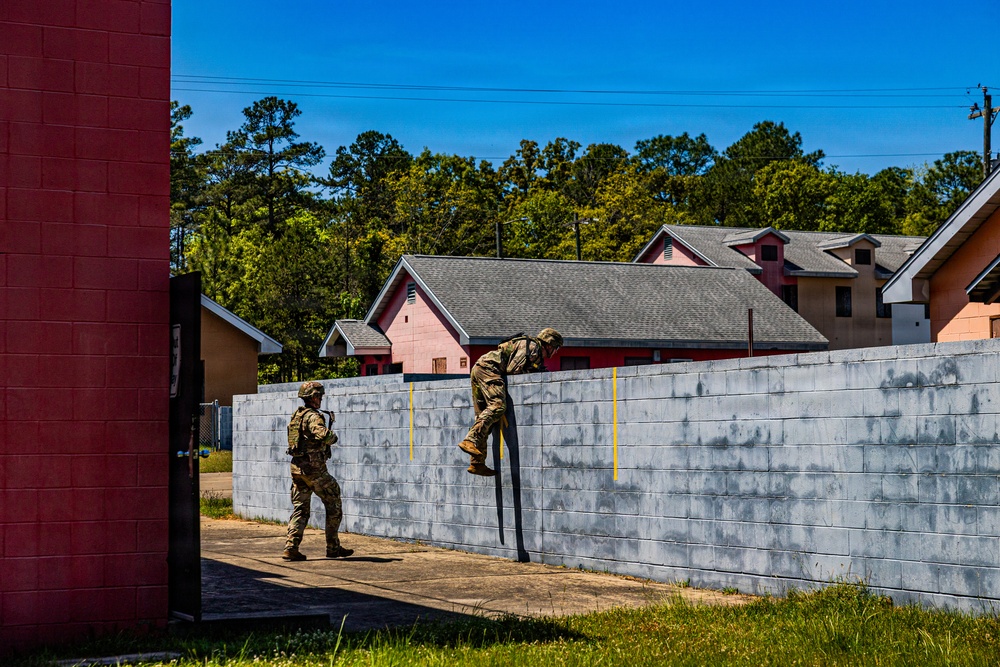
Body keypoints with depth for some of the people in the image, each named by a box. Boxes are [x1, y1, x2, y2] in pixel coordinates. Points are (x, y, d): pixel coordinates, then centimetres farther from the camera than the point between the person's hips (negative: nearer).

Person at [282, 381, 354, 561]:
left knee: (300, 509, 7)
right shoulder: (313, 416, -13)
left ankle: (291, 547, -6)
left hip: (297, 467, 8)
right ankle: (333, 548, 10)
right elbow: (322, 434, -31)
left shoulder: (296, 416, 15)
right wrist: (332, 437, -10)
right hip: (314, 468, -8)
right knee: (333, 505, 7)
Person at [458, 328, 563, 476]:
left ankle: (477, 463, 0)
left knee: (483, 416, 5)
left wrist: (542, 369, 13)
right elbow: (513, 370, -12)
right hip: (488, 368, -11)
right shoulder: (532, 346, -4)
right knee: (498, 405, -25)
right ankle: (470, 440, -39)